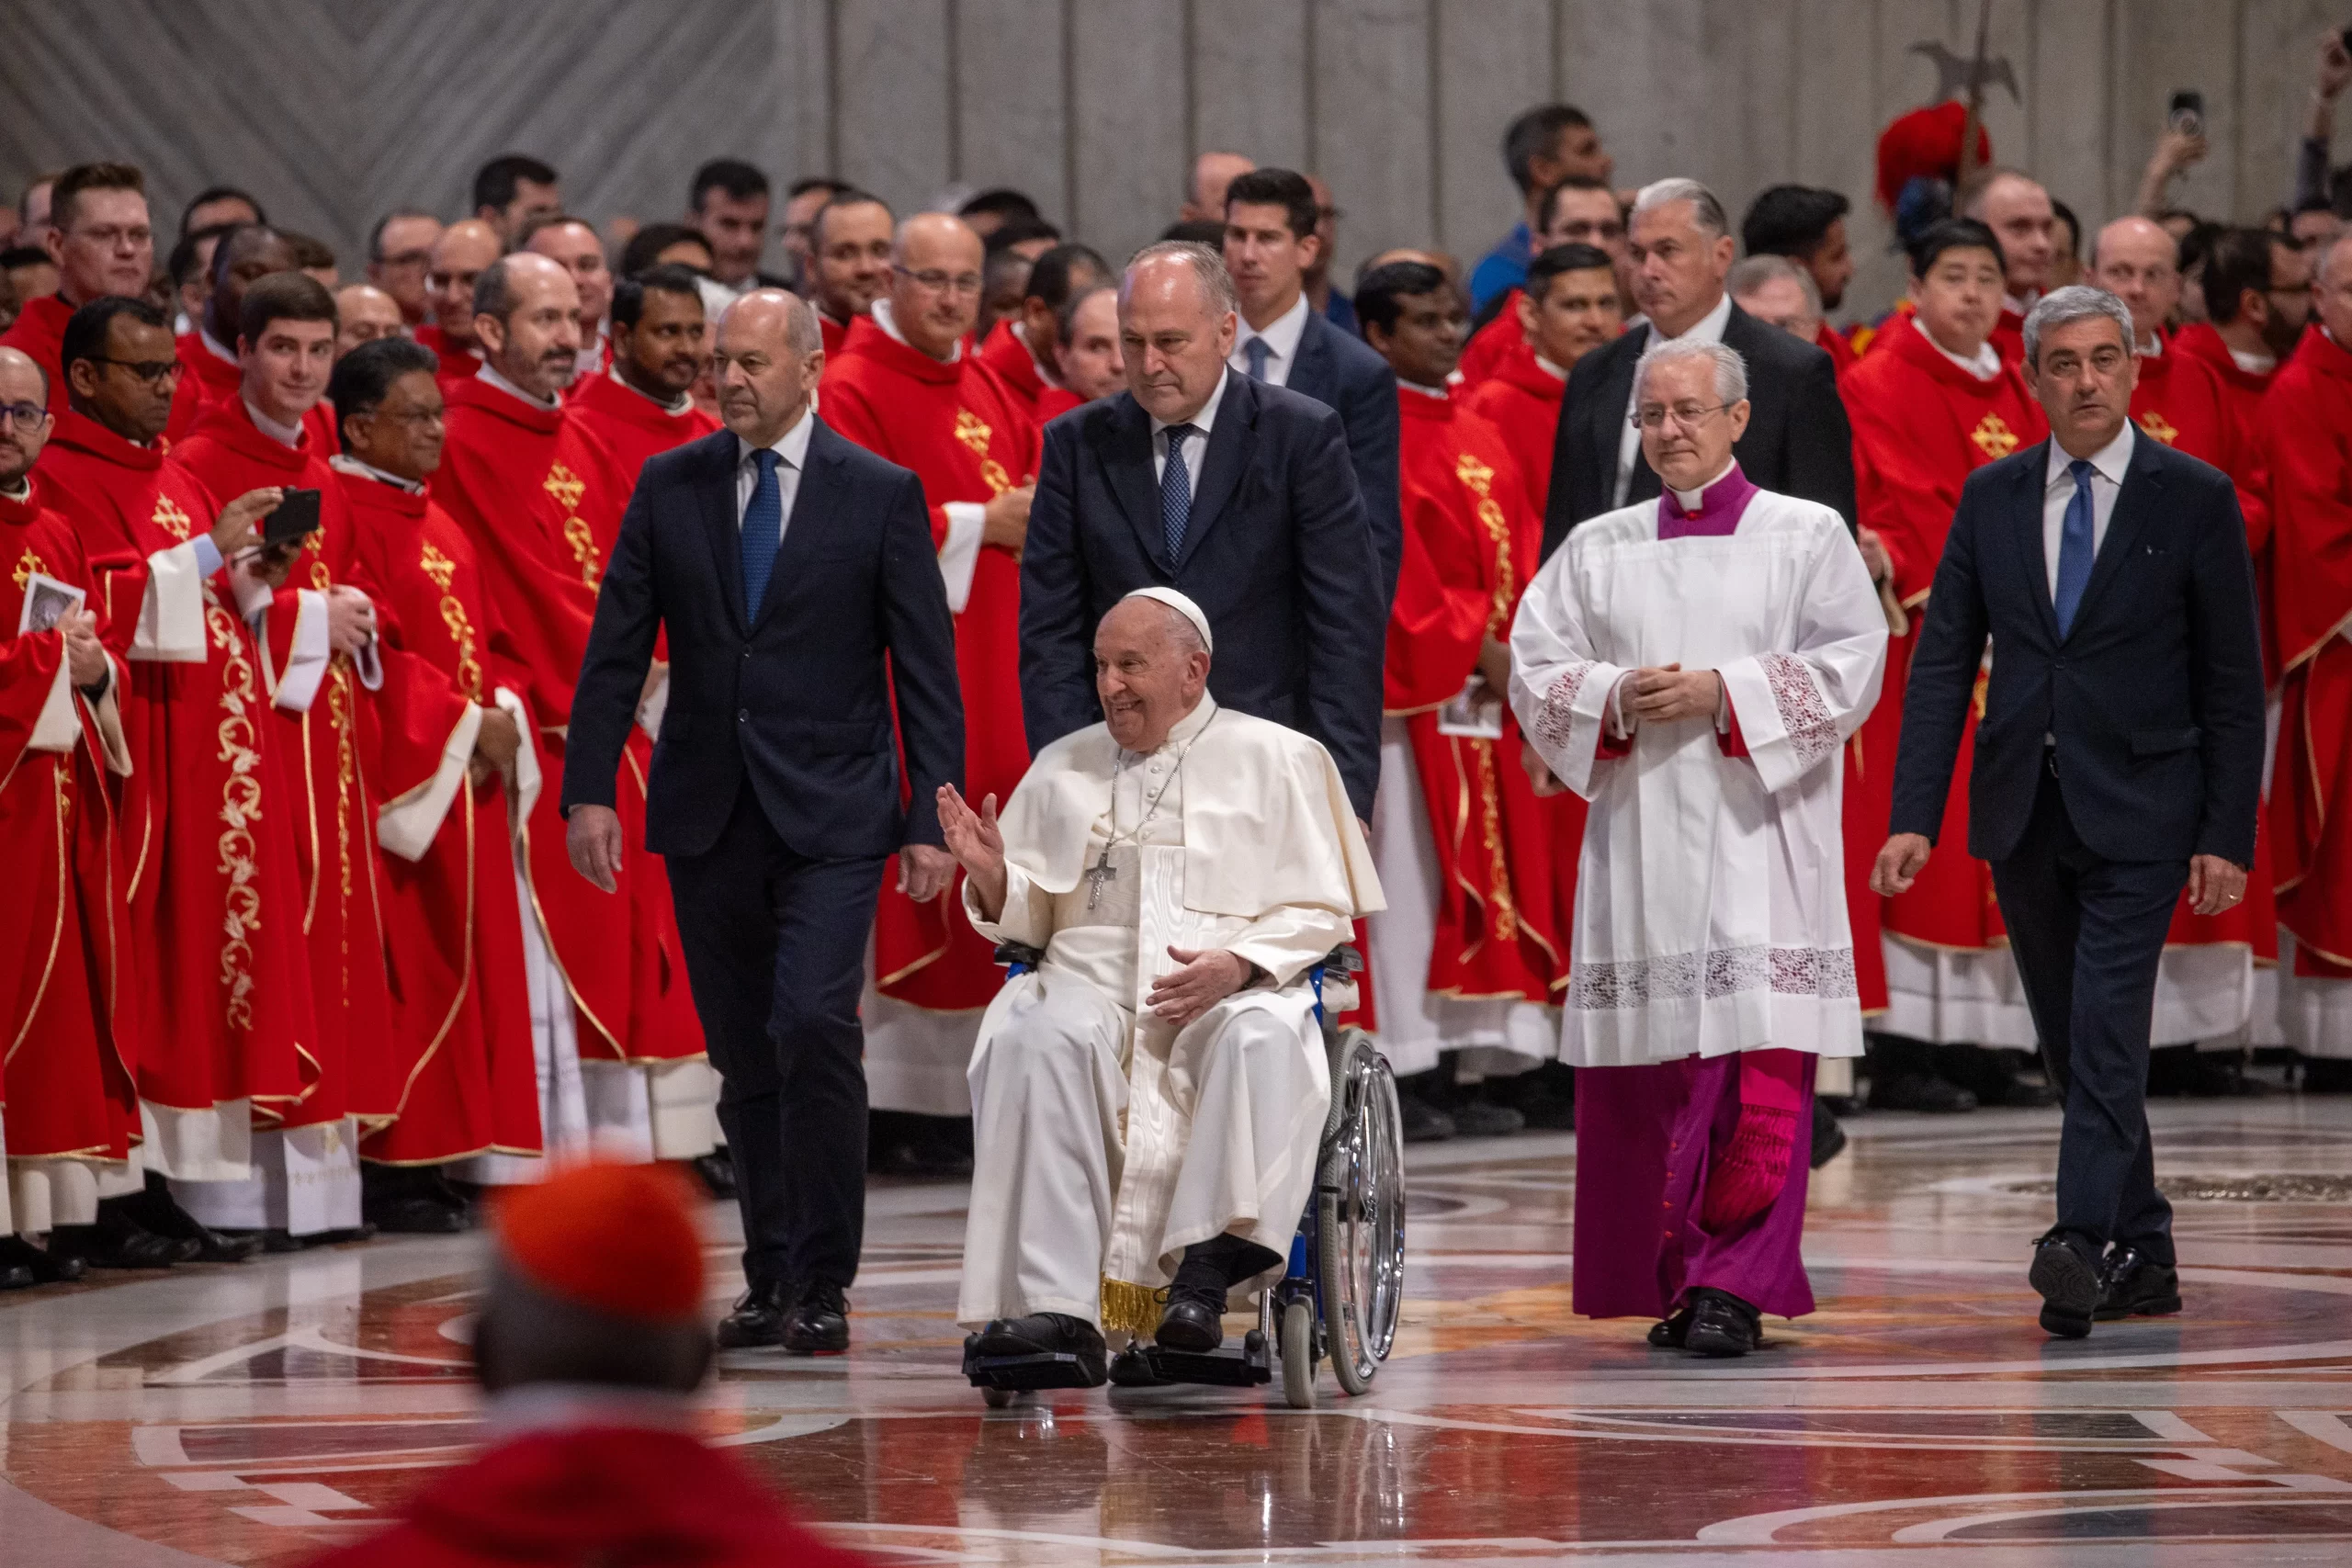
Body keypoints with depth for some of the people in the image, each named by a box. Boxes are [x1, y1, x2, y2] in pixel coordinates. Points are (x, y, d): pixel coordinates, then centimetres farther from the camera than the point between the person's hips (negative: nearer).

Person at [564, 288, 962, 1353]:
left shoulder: (880, 495, 0)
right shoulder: (668, 487, 7)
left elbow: (926, 668, -1)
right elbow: (616, 647, 7)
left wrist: (931, 818, -6)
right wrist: (588, 788, -2)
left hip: (830, 817, -3)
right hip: (708, 815, 3)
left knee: (813, 1028, -16)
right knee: (745, 1057, 7)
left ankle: (822, 1286, -8)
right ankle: (770, 1281, 16)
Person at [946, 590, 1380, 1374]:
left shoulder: (1274, 759, 12)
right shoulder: (1064, 767, 22)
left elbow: (1320, 911, 6)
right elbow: (1029, 919, 20)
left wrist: (1235, 965, -12)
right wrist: (992, 876, -4)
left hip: (1235, 991, -2)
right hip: (1091, 981, 2)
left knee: (1260, 1042, -38)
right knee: (1035, 1040, -34)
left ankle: (1204, 1273, -41)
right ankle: (1059, 1309, -41)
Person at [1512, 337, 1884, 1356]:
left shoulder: (1807, 537, 6)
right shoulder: (1598, 549, 16)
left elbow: (1852, 661, -3)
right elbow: (1534, 667, 10)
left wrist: (1724, 692, -12)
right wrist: (1616, 697, -9)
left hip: (1758, 833, -3)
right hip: (1637, 830, 3)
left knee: (1757, 1069, -11)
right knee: (1646, 1069, 1)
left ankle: (1736, 1286, -12)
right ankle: (1672, 1280, 10)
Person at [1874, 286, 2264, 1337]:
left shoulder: (2194, 499, -3)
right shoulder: (1992, 497, 7)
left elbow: (2233, 679, -2)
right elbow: (1943, 662, 5)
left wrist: (2228, 836, -7)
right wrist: (1914, 816, -4)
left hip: (2136, 813, -4)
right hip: (2023, 813, 4)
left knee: (2106, 1035, -14)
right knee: (2074, 1046, 9)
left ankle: (2083, 1246, -20)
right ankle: (2142, 1259, 18)